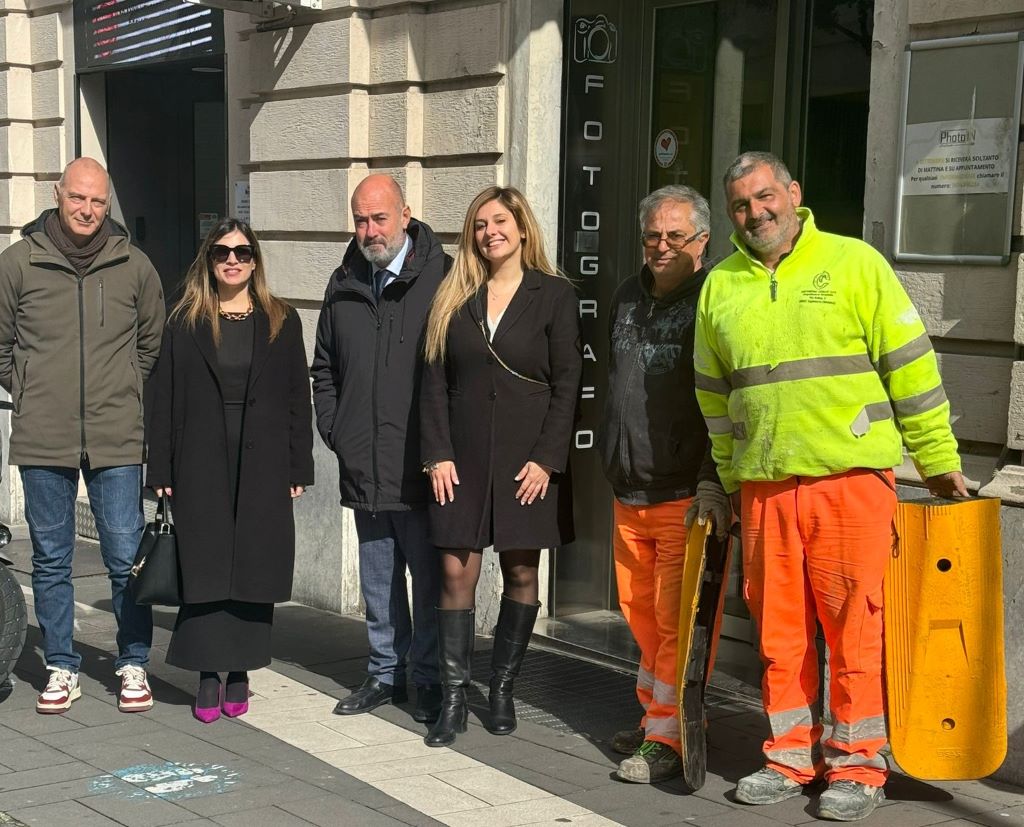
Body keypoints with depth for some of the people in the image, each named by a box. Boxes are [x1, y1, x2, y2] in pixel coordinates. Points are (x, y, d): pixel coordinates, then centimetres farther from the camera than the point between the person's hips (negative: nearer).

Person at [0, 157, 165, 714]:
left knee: (126, 559, 3)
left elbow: (152, 344, 17)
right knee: (50, 561, 9)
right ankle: (61, 668, 21)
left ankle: (134, 666, 16)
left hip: (116, 440, 0)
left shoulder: (134, 266, 3)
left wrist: (123, 392, 10)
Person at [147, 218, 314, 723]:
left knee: (255, 566, 3)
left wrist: (299, 468, 0)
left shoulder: (281, 322, 6)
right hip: (201, 465, 0)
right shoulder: (186, 322, 6)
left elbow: (298, 398, 5)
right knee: (204, 568, -1)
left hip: (262, 466, 0)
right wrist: (161, 469, -1)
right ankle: (208, 675, 6)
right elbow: (165, 398, 4)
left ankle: (239, 672, 14)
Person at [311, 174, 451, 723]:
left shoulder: (441, 278, -6)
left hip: (422, 466, -6)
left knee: (429, 576, 2)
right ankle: (385, 672, 27)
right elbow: (324, 369, 22)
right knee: (377, 580, 15)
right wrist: (332, 430, 11)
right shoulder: (344, 286, 12)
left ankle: (429, 680, 14)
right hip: (363, 466, 6)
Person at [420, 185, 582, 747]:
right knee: (456, 570, -2)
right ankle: (454, 700, 3)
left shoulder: (554, 295, 1)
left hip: (527, 458, -2)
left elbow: (567, 383, -3)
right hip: (463, 458, 2)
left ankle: (503, 691, 16)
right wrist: (438, 454, -4)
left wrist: (546, 459, -10)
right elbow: (435, 381, 6)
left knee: (520, 571, 4)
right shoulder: (454, 299, 9)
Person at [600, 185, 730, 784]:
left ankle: (668, 739, 0)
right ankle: (655, 718, 26)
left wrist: (714, 483, -21)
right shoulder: (628, 298, 15)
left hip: (687, 495, -7)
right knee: (642, 614, 13)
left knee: (677, 620, -6)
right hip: (629, 493, 7)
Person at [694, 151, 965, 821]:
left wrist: (938, 460, 1)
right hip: (763, 484, 4)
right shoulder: (721, 285, 11)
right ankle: (791, 758, 23)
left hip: (851, 476, -4)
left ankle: (857, 765, 12)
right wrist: (728, 480, 22)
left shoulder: (854, 263, -1)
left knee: (854, 625, 0)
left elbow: (910, 365, 0)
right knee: (779, 628, 10)